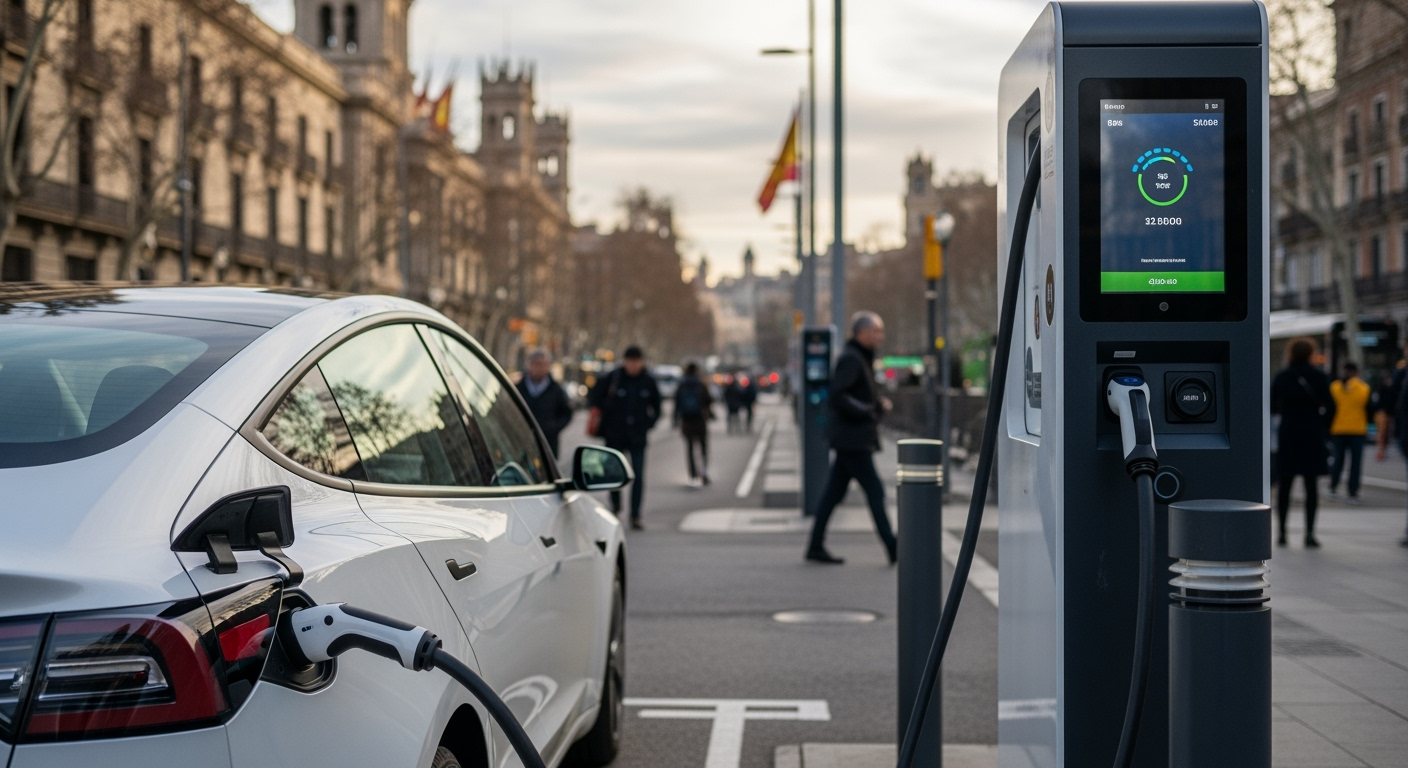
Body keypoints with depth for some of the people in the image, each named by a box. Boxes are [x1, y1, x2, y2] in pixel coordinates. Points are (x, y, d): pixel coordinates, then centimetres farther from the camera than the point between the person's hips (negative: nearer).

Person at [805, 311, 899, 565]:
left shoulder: (862, 358, 19)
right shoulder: (850, 358, -14)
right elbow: (836, 396, -23)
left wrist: (879, 403, 9)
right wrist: (867, 410, -19)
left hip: (853, 440, 10)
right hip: (853, 439, -10)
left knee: (834, 492, 9)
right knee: (875, 491, -6)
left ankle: (815, 546, 12)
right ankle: (892, 547, -2)